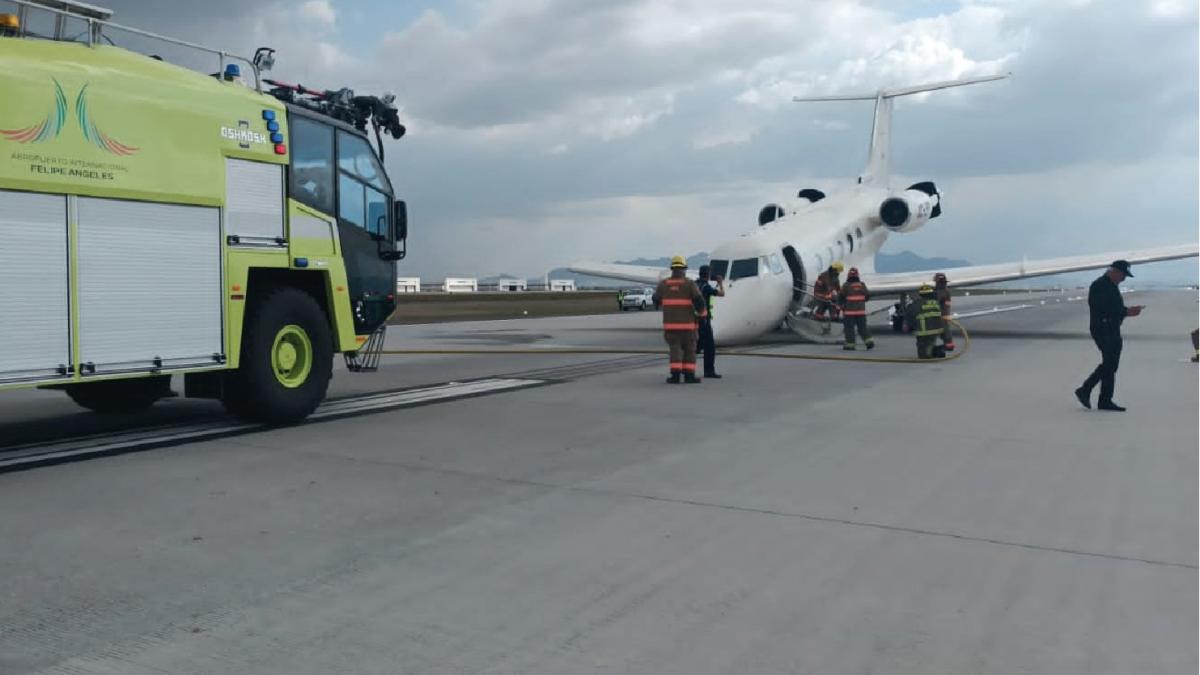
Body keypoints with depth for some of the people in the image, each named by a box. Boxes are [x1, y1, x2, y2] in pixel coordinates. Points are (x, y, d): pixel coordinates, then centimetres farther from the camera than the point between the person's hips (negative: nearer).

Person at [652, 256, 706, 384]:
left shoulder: (663, 283, 1)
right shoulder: (690, 284, -7)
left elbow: (657, 301, 12)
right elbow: (699, 301, -14)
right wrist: (703, 314, 2)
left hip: (670, 322, 2)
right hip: (687, 322, -2)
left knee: (675, 348, 4)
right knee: (689, 349, 9)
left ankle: (675, 375, -7)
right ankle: (689, 375, 8)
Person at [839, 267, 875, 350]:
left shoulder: (846, 286, -10)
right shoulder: (862, 285, 3)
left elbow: (841, 297, -7)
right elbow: (868, 296, 10)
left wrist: (840, 304, 12)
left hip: (849, 310, -4)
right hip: (861, 310, 4)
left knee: (849, 328, 3)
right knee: (862, 327, 10)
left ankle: (850, 344, 3)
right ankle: (869, 341, 0)